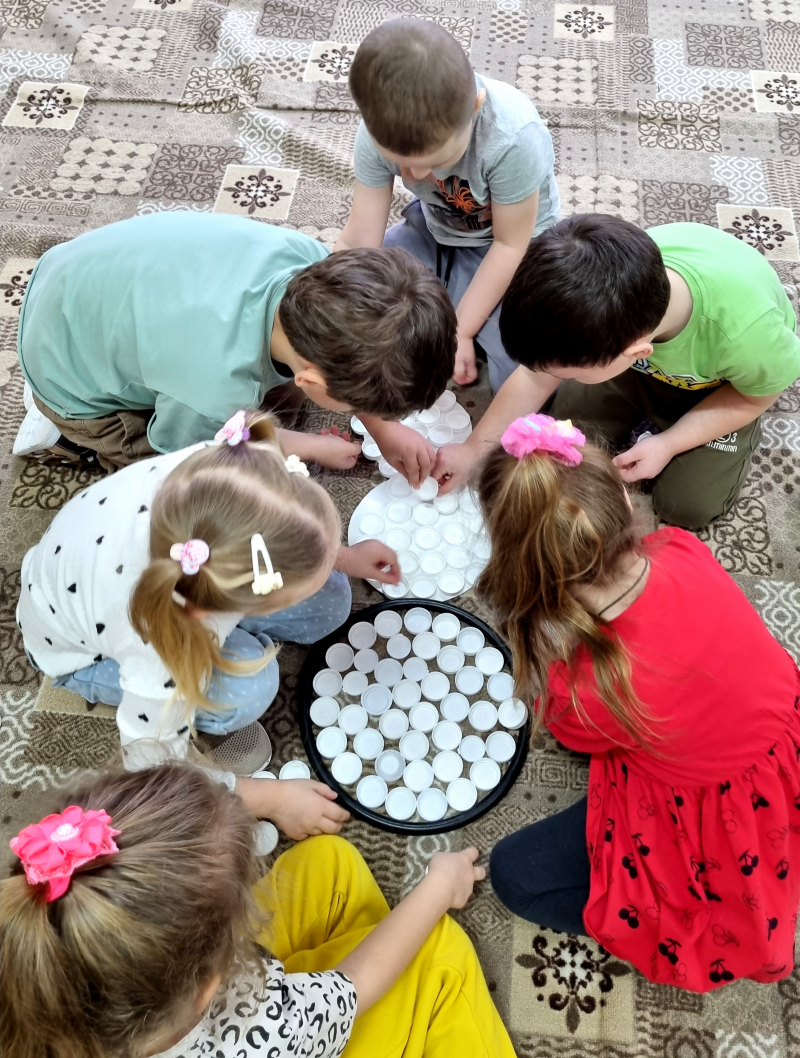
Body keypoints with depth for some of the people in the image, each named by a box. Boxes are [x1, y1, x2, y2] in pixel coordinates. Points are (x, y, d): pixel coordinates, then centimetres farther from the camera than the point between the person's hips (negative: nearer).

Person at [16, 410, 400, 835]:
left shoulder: (216, 474, -38)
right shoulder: (160, 657, -46)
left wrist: (342, 557, -6)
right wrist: (273, 798, -15)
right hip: (83, 651, -4)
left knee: (329, 602, -10)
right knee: (245, 688, -29)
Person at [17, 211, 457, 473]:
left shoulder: (308, 257, -30)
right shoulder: (219, 387, -42)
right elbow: (187, 443, -16)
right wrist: (315, 447, -6)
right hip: (73, 378, -5)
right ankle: (86, 432, 10)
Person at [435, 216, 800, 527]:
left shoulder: (745, 330, -46)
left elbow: (758, 394, -19)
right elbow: (537, 374, -19)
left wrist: (667, 444, -23)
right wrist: (473, 448, -15)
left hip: (722, 384, -2)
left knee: (688, 505, -8)